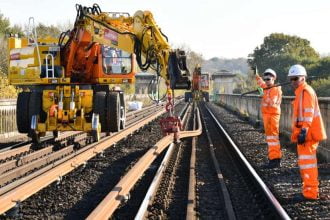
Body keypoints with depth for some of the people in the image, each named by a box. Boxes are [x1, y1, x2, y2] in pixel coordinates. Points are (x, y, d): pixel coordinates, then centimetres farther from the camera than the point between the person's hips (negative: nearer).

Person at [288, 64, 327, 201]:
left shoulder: (306, 91, -12)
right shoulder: (301, 92, 20)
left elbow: (308, 113, -22)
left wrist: (303, 130, -28)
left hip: (307, 133, -11)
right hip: (304, 133, 11)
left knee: (307, 161, -9)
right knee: (305, 162, 17)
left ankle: (310, 192, -7)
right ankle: (310, 190, 26)